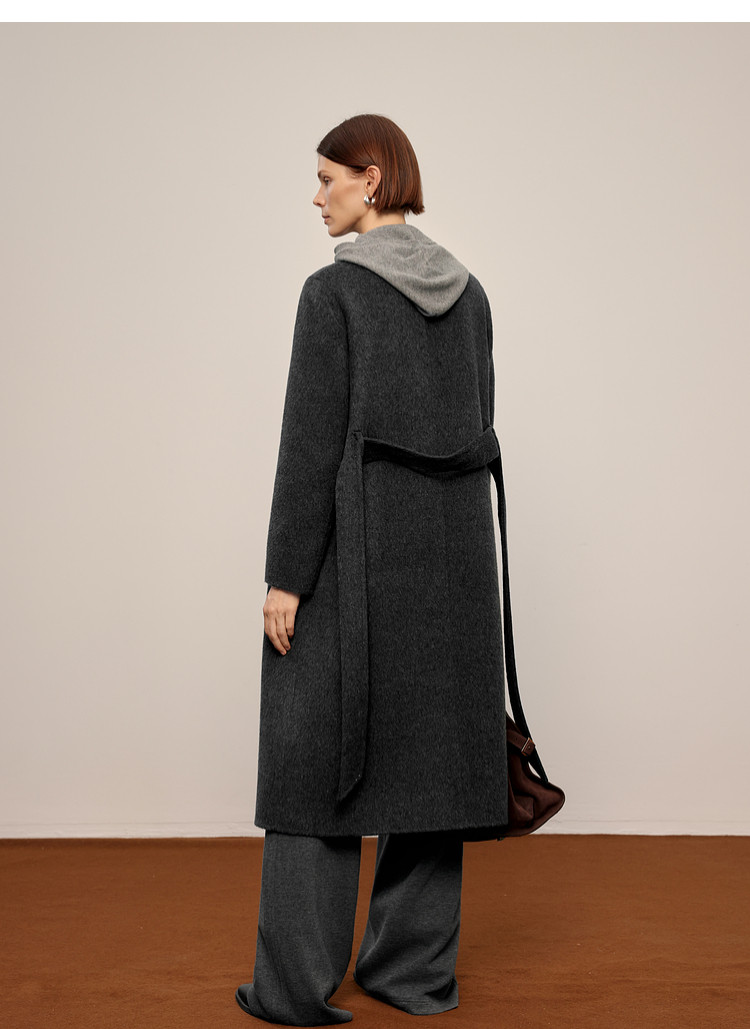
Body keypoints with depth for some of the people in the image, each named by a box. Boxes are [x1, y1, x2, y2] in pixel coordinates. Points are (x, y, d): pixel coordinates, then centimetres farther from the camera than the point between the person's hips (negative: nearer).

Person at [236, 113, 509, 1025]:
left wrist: (284, 575, -12)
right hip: (447, 538, 6)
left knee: (317, 749, 3)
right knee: (427, 744, 10)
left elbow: (312, 441, -15)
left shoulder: (334, 289, -10)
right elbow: (479, 429, 11)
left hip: (352, 540, -6)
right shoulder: (467, 291, 10)